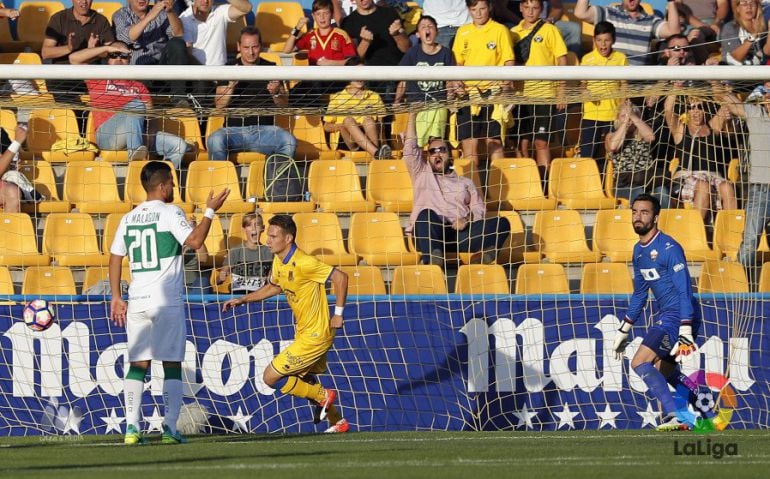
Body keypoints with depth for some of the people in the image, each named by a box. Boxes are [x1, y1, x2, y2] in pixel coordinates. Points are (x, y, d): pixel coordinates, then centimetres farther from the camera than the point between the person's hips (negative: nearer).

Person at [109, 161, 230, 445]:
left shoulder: (129, 219, 12)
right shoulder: (170, 213, -5)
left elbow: (115, 258, 12)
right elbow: (194, 241, -15)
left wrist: (116, 297, 16)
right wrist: (210, 211, -5)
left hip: (136, 301, 5)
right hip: (166, 301, -5)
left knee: (137, 365, 6)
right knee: (172, 365, 0)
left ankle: (132, 428, -2)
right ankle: (170, 428, -6)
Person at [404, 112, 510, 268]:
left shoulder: (465, 183, 31)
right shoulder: (422, 175, 28)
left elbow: (479, 209, 18)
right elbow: (410, 148, 17)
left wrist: (467, 219, -5)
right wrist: (413, 114, 13)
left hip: (460, 233, 2)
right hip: (431, 233, -2)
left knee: (501, 223, -21)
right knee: (427, 214, -38)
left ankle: (484, 255, -53)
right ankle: (432, 260, -63)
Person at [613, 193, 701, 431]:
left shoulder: (669, 248, -16)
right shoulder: (639, 250, 13)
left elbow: (684, 291, -21)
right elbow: (639, 293, 24)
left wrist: (685, 333, -29)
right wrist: (623, 331, 25)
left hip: (679, 316, -10)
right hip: (665, 316, 10)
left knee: (640, 363, -18)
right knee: (662, 374, 14)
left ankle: (675, 415, -22)